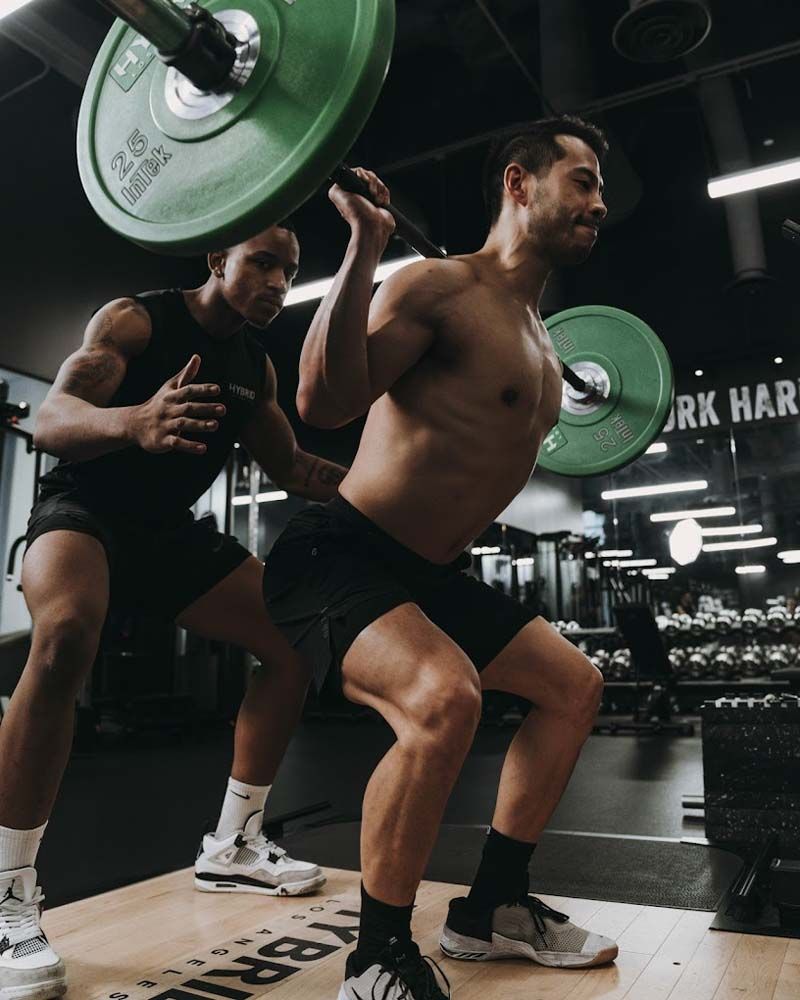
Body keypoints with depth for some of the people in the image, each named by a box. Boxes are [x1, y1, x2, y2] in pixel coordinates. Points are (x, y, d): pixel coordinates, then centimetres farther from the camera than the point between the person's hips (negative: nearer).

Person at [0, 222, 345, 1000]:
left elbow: (290, 467, 10)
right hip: (84, 511, -7)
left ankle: (232, 846, 13)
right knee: (66, 636, -38)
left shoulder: (256, 366, 6)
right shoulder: (134, 319, -13)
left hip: (170, 530, 7)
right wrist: (134, 421, -50)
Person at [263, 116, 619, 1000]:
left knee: (575, 688, 15)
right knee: (443, 697, -36)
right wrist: (365, 244, -30)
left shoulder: (538, 335, 13)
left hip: (426, 571, 10)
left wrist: (556, 394, 36)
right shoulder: (441, 287, -15)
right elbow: (323, 402, -28)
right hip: (336, 558, -10)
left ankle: (491, 907, 25)